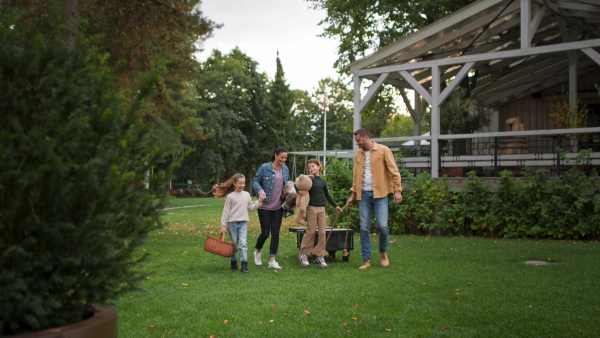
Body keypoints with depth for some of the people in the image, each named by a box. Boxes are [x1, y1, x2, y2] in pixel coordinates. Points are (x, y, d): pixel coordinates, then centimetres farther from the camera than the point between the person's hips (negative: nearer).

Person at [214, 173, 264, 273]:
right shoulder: (230, 196, -3)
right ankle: (234, 263, 22)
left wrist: (259, 202, 4)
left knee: (243, 243, -10)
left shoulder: (247, 195, 9)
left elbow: (251, 208, 17)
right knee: (234, 245, 7)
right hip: (232, 223, -2)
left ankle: (244, 265, -12)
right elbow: (226, 212, -1)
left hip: (243, 223, 2)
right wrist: (223, 226, -3)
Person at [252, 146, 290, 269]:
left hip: (278, 206, 4)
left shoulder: (285, 169, 6)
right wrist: (260, 191, -23)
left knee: (275, 233, 3)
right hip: (265, 205, -4)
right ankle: (257, 251, 29)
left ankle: (272, 260, 8)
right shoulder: (265, 167, -9)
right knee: (265, 233, -1)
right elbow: (255, 181, -6)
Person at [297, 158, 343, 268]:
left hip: (321, 208, 4)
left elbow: (327, 195, 23)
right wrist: (299, 191, -26)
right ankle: (303, 254, 9)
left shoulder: (323, 181, 13)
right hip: (311, 208, -4)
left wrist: (335, 206, 26)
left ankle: (320, 255, 10)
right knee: (310, 231, -2)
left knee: (323, 232, 2)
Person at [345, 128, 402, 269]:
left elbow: (394, 171, -5)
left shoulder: (383, 150, -2)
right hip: (363, 194, 4)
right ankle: (367, 260, 10)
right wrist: (353, 194, 12)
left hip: (379, 194, -4)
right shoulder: (359, 154, 13)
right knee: (364, 229, 2)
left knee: (383, 226, -10)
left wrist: (397, 190, -12)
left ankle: (383, 252, 17)